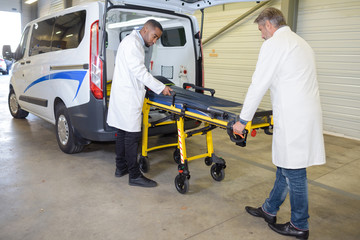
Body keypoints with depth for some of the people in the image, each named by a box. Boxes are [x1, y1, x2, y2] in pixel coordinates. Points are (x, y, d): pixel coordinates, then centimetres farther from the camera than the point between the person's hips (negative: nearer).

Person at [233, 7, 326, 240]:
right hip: (308, 114, 10)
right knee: (285, 165, 17)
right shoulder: (301, 43, 21)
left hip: (294, 119, -9)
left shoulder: (273, 44, -8)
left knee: (294, 171, 3)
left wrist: (243, 120, -3)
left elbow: (258, 86, -11)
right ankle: (269, 210, 32)